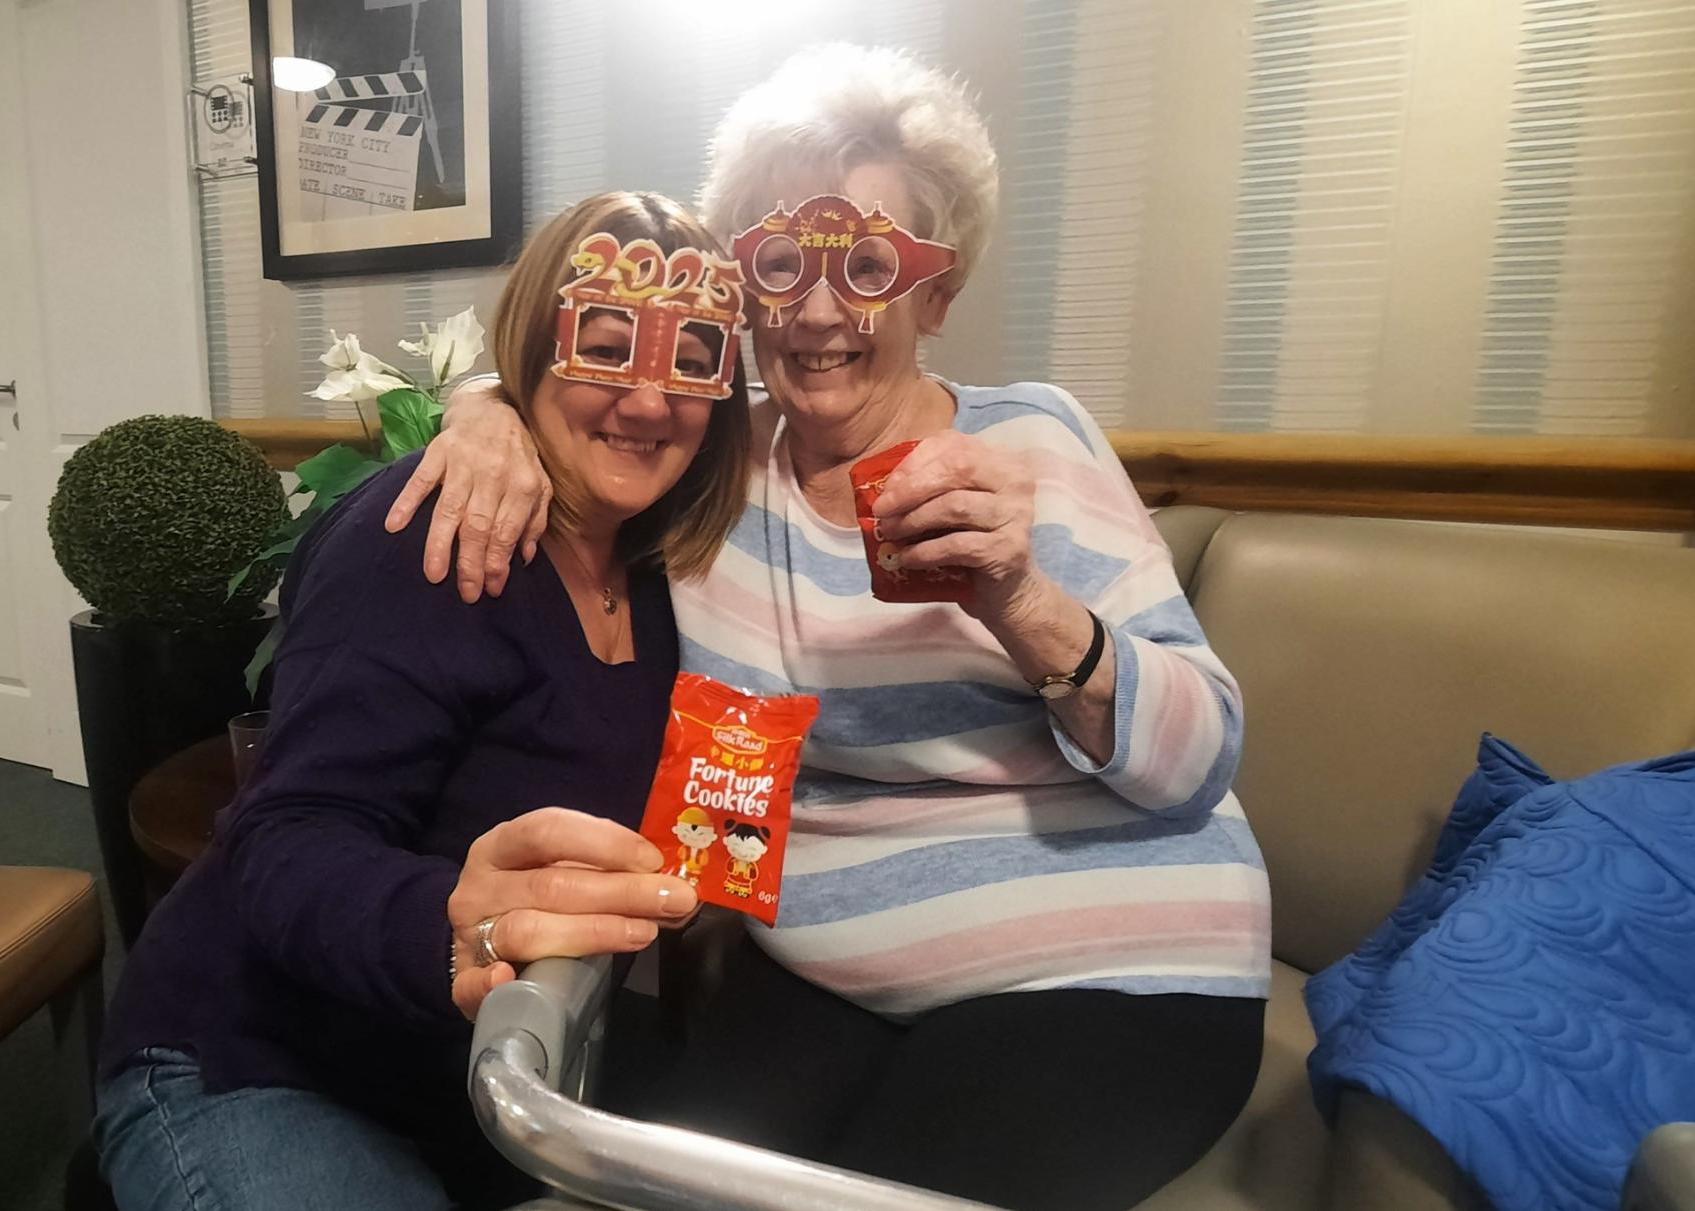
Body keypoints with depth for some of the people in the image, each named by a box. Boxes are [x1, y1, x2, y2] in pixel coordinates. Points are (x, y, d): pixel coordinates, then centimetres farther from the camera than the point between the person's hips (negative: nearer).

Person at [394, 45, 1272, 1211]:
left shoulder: (1026, 438, -9)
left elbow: (1200, 760, -12)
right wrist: (495, 409, -10)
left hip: (1108, 972, -1)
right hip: (820, 973, 3)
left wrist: (1021, 603, -31)